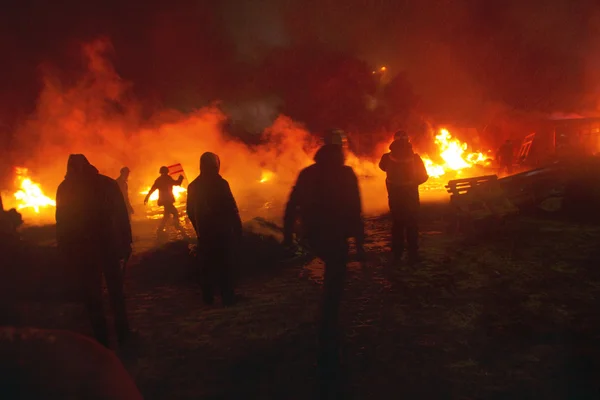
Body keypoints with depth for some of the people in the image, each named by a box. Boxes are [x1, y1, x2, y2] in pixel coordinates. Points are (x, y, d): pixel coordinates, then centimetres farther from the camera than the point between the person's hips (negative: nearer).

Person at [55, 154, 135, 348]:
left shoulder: (65, 188, -2)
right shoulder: (108, 183, -1)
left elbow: (62, 221, -2)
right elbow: (121, 214, -4)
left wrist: (65, 250, 3)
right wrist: (125, 242, 0)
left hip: (81, 249, -1)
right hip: (108, 245, 1)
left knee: (92, 294, 8)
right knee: (115, 288, 15)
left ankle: (102, 337, 11)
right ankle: (122, 332, 20)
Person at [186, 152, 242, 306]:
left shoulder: (193, 186, 3)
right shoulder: (220, 183, -14)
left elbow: (190, 211, 9)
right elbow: (232, 209, -14)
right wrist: (238, 230, -5)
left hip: (204, 234, 5)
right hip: (222, 233, -5)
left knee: (208, 266, 14)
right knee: (224, 266, 4)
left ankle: (208, 298, 22)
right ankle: (228, 298, 8)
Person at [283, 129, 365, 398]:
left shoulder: (307, 173, 5)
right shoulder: (346, 175, -8)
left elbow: (292, 206, 5)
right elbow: (355, 211, -14)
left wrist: (288, 235, 13)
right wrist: (360, 242, -8)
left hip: (314, 237, 5)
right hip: (335, 239, -5)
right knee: (332, 297, -3)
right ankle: (327, 365, -4)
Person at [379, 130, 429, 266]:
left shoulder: (388, 157, -12)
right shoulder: (414, 157, -14)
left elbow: (382, 166, 12)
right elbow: (423, 176, -5)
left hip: (395, 195, 1)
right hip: (411, 195, -1)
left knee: (397, 224, 14)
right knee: (412, 225, 10)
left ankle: (397, 255, 17)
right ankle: (413, 255, 12)